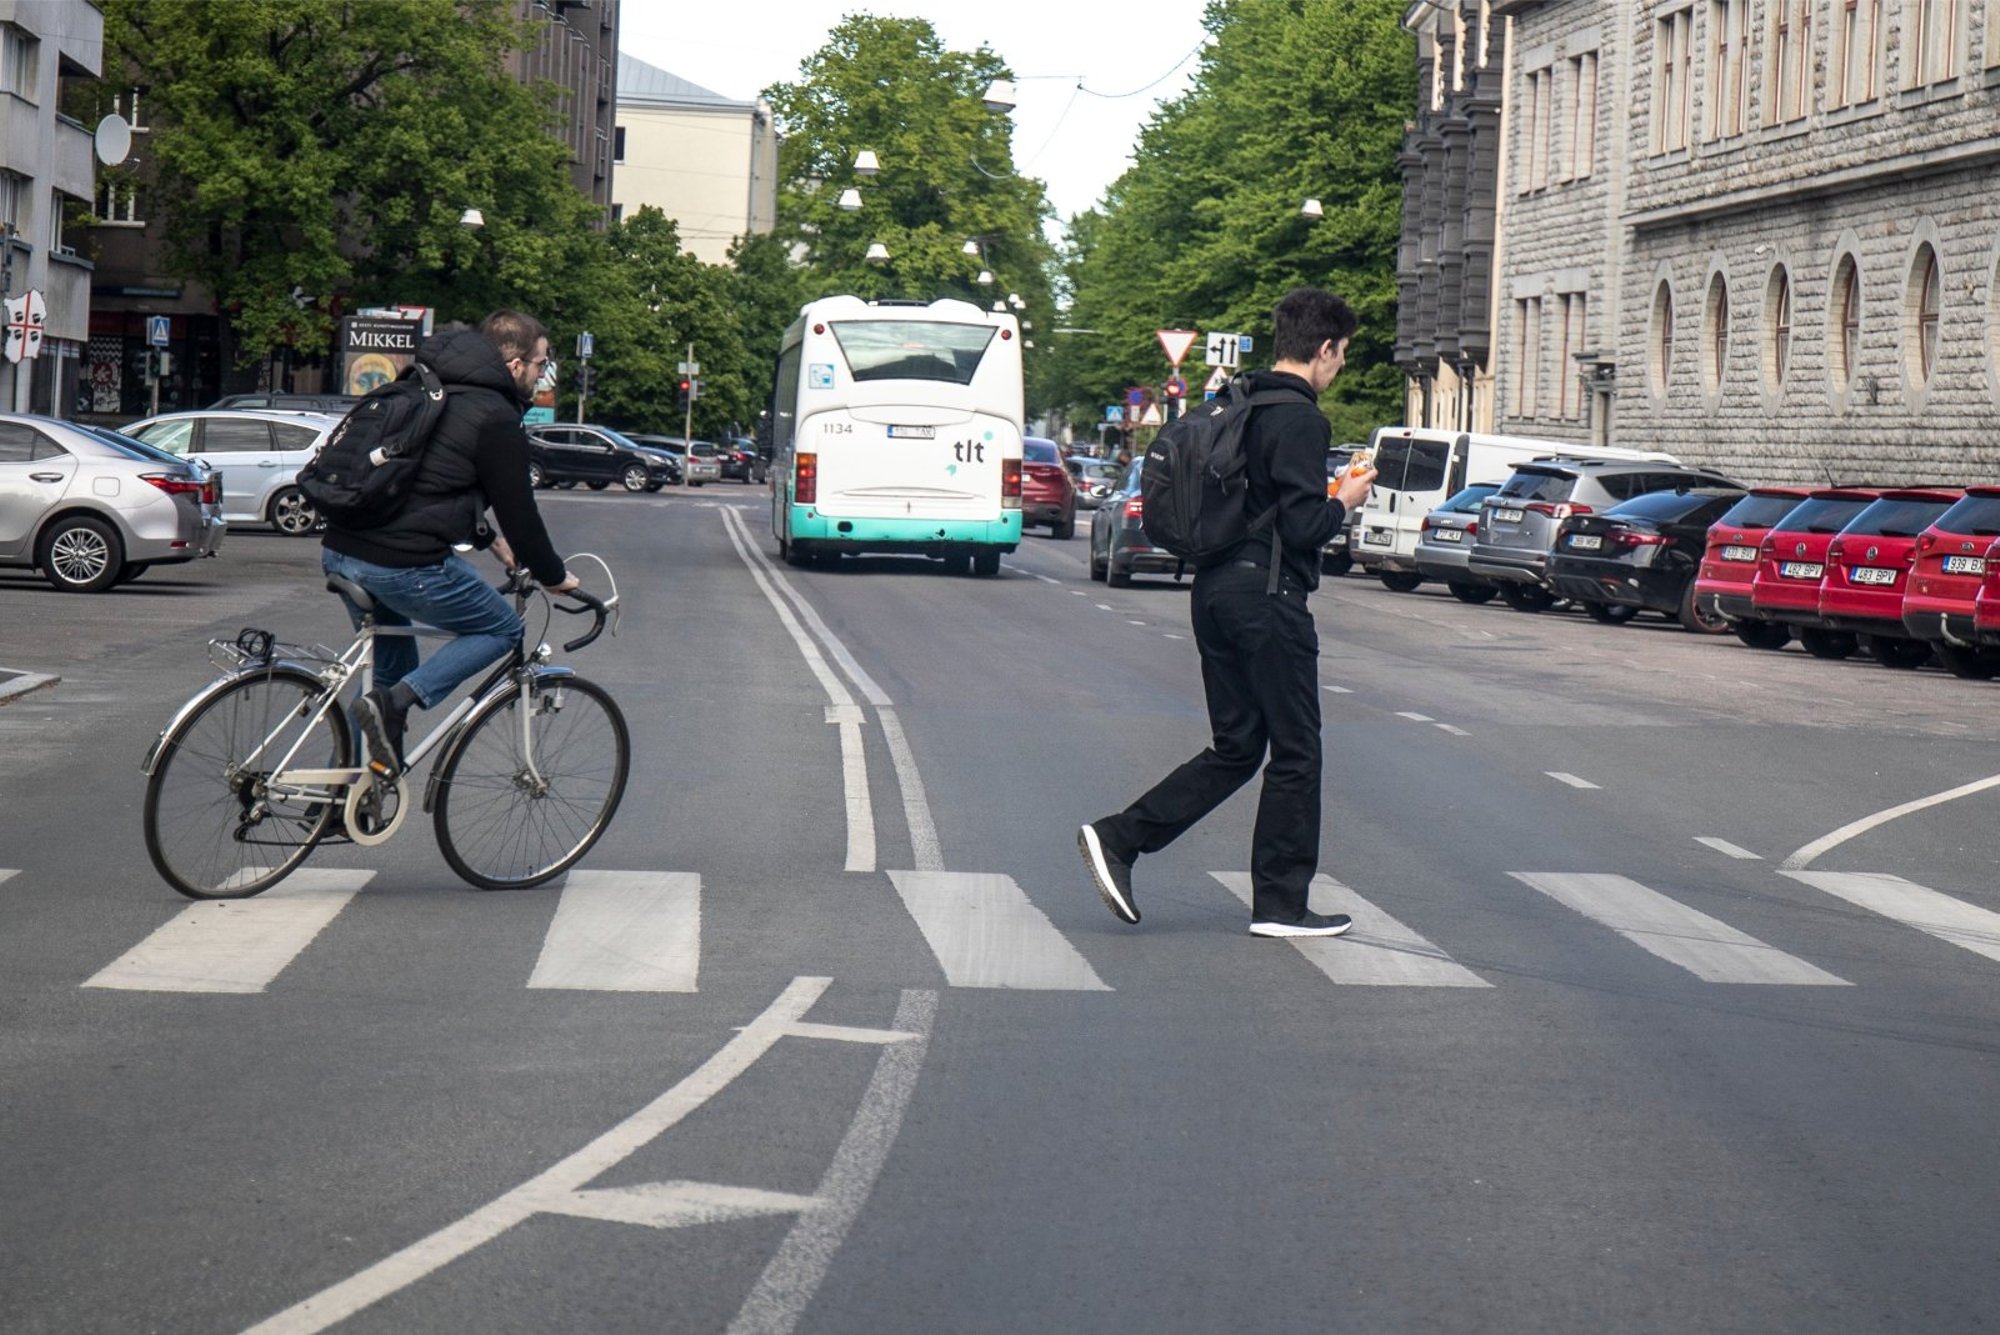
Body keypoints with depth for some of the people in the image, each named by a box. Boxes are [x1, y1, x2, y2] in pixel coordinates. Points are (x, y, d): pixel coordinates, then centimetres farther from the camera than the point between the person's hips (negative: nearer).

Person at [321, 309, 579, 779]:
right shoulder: (496, 418, -7)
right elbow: (518, 510, -4)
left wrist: (488, 539, 39)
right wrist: (554, 577, 11)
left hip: (339, 550, 9)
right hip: (404, 564, -9)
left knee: (390, 664, 26)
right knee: (502, 630, 10)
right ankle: (394, 704, -8)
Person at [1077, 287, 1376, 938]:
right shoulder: (1299, 420, -14)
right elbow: (1304, 526, -20)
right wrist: (1344, 501, -1)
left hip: (1216, 589, 9)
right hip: (1267, 597, -9)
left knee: (1236, 748, 14)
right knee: (1295, 753, 3)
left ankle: (1118, 837, 4)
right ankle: (1280, 904, 9)